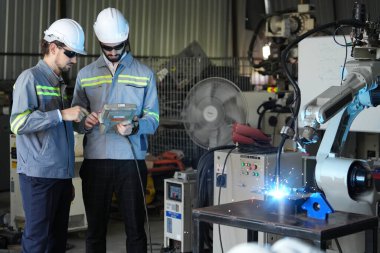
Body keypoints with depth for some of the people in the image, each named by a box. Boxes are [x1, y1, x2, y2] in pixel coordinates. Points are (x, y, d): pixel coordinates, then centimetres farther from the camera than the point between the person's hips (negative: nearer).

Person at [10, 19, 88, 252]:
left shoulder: (60, 84, 19)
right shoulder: (30, 78, -4)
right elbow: (18, 123, -17)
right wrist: (61, 114, -19)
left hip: (61, 175, 7)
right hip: (39, 174, -7)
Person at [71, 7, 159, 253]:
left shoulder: (145, 74, 8)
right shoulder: (86, 75, 11)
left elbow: (153, 118, 2)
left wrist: (135, 127, -19)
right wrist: (85, 122, -14)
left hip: (131, 160, -1)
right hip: (95, 161, 1)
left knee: (135, 228, 3)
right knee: (95, 229, 7)